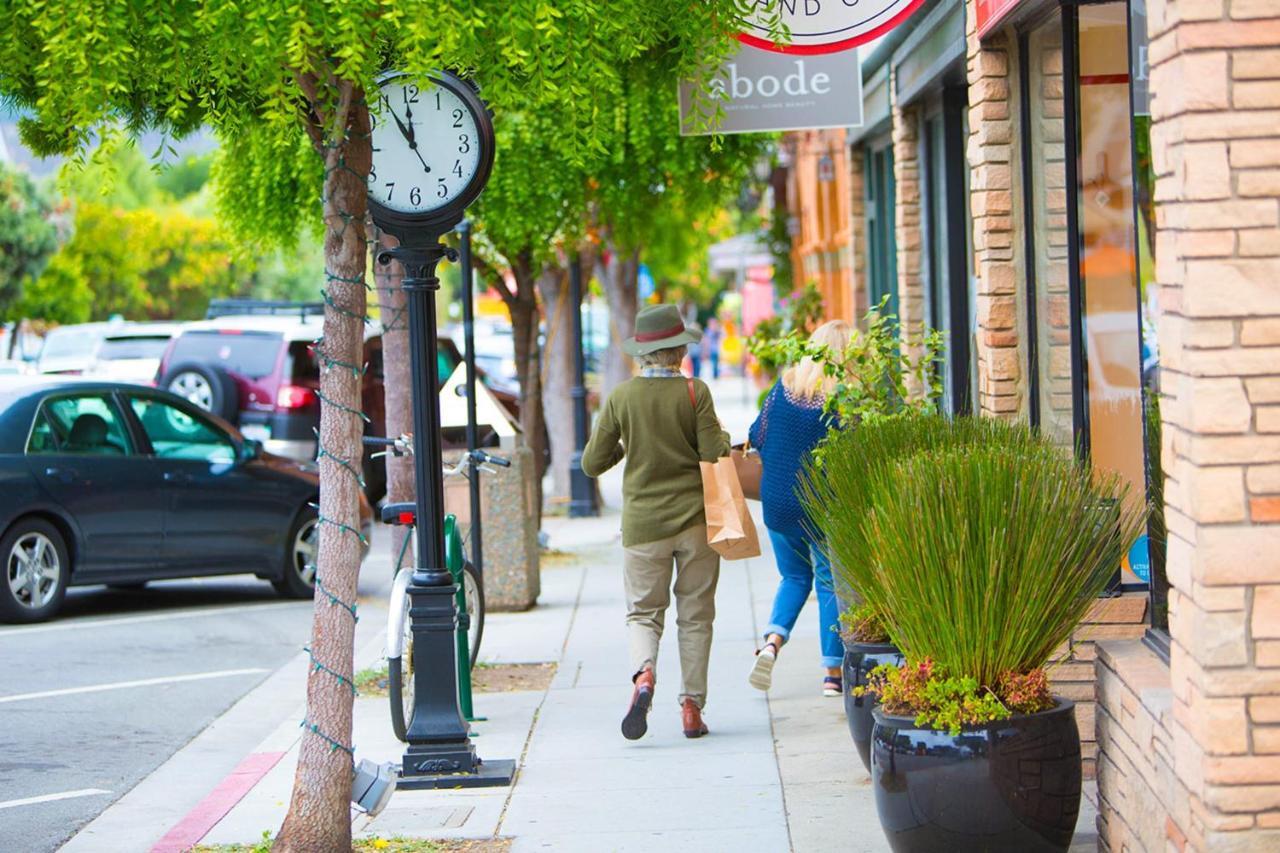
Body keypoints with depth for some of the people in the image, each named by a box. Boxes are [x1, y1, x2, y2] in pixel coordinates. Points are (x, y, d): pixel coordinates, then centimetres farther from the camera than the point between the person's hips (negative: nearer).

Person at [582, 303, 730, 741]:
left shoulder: (621, 397, -4)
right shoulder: (694, 392, -8)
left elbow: (592, 463, 2)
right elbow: (714, 454, -9)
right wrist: (723, 436, 11)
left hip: (644, 523, 0)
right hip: (695, 518, 0)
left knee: (643, 612, 7)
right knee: (695, 615, 9)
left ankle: (643, 674, -21)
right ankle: (692, 706, 7)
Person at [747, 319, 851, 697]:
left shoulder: (784, 386, -1)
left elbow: (757, 437, 5)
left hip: (778, 500, 4)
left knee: (794, 576, 20)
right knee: (830, 581, 9)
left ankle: (772, 641, -3)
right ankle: (833, 672, 9)